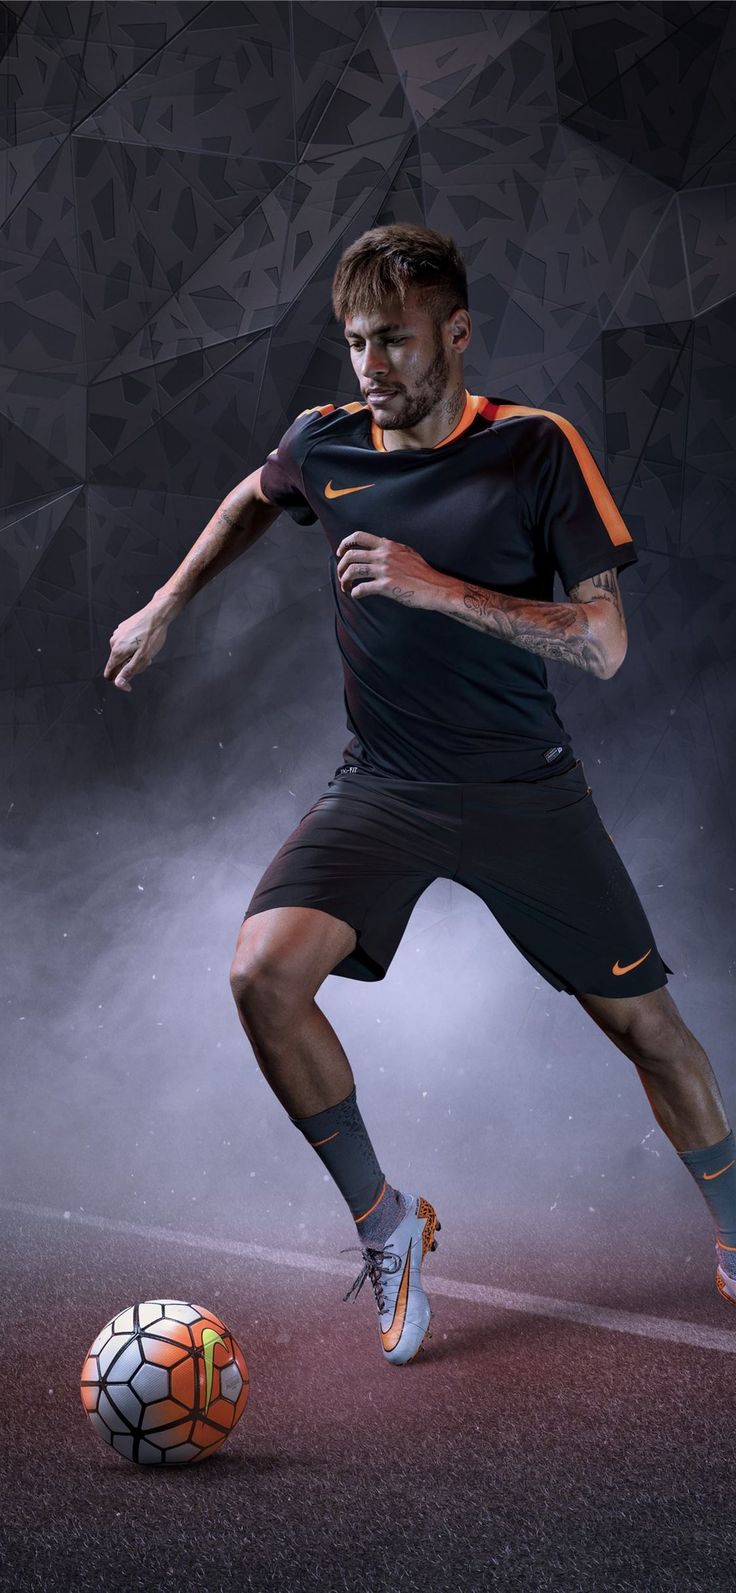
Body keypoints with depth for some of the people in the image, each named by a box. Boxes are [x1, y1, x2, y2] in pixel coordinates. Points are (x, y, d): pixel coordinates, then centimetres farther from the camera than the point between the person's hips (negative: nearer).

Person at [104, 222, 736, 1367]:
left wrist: (437, 587, -26)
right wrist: (166, 607, 20)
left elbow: (604, 645, -18)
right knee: (263, 972, -22)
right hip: (381, 789, 2)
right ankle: (385, 1221, -1)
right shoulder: (324, 442, -3)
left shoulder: (537, 447, -12)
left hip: (526, 789, -1)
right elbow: (255, 499, 23)